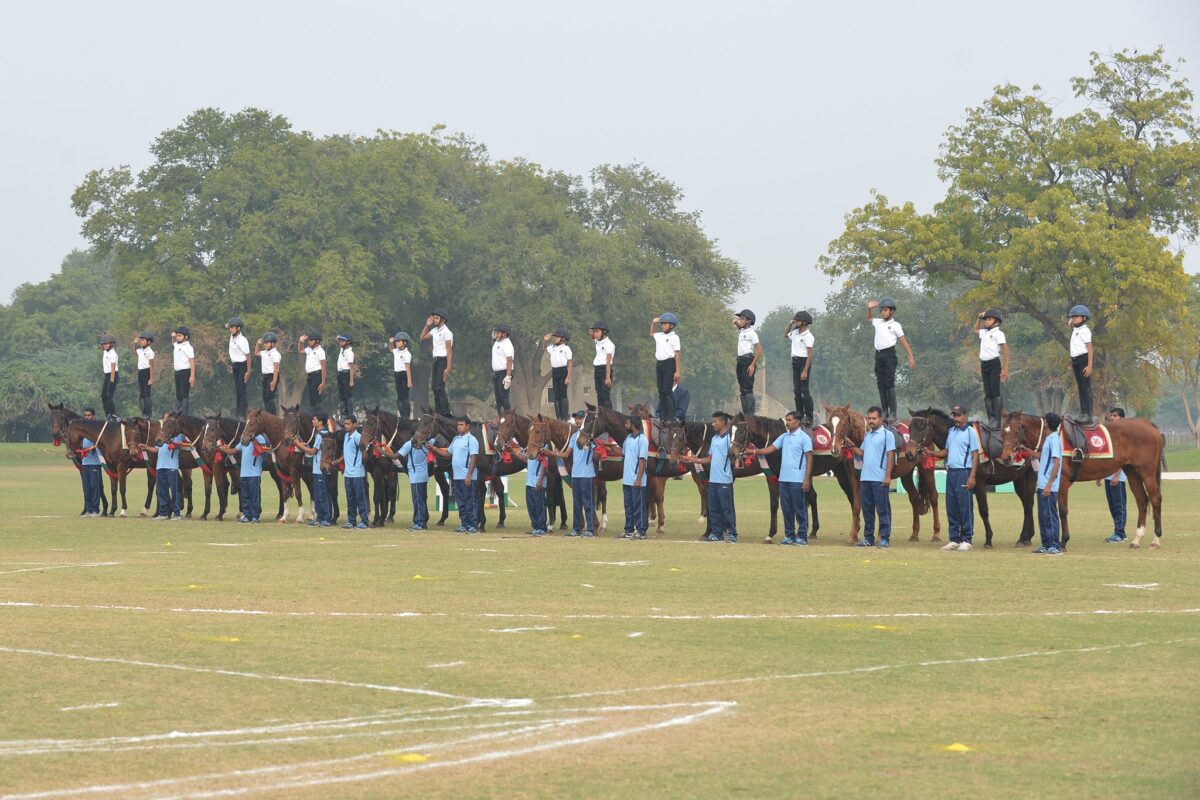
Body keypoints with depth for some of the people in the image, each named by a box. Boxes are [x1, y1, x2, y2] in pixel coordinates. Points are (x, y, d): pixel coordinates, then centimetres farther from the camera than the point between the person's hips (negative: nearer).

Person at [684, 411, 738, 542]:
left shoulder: (729, 438, -9)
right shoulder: (714, 438, 17)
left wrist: (733, 458, -33)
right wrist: (696, 460, 13)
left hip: (724, 480, -9)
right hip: (713, 479, 9)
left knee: (727, 507, -4)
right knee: (713, 508, 10)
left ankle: (732, 534, 1)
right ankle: (717, 533, 16)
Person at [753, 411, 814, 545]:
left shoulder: (804, 438, -6)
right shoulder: (784, 437, 12)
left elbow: (809, 459, -8)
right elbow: (771, 448, 12)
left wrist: (807, 479, -14)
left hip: (797, 480, -6)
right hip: (784, 479, 6)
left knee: (800, 509, -2)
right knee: (787, 509, 9)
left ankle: (802, 537, 3)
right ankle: (789, 536, 16)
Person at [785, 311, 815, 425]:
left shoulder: (808, 336, -12)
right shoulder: (795, 333, 11)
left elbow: (809, 354, -16)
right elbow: (785, 334, 36)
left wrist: (805, 371, -21)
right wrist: (790, 324, 17)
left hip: (804, 361, -8)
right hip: (795, 361, 8)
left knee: (804, 390, -9)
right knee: (796, 390, 8)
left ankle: (809, 417, -8)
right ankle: (800, 415, 14)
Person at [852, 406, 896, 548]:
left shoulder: (887, 435, -5)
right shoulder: (867, 435, 16)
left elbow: (890, 456, -9)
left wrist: (888, 476, -15)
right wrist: (852, 447, 0)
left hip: (880, 479, -7)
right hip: (865, 478, 7)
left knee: (882, 509, -3)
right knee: (867, 509, 11)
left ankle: (885, 538, 0)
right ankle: (868, 538, 17)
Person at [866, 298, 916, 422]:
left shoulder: (895, 325, -1)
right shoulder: (878, 322, 14)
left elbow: (904, 341, -3)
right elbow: (868, 318, 36)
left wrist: (911, 357, -8)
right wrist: (869, 308, 16)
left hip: (889, 354, -6)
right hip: (878, 355, 6)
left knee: (890, 383, -12)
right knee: (881, 384, 6)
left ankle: (892, 413, -14)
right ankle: (884, 412, 10)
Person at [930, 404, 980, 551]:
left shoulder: (970, 432, -6)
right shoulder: (951, 431, 15)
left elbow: (975, 455, -9)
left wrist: (972, 477, -16)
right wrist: (931, 453, 4)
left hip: (963, 472, -7)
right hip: (950, 472, 7)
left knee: (965, 507, -4)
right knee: (951, 508, 9)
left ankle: (966, 540, 1)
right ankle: (954, 539, 16)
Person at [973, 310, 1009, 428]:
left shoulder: (998, 333, -7)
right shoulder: (984, 332, 13)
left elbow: (1005, 351, -11)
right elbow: (974, 330, 37)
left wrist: (1005, 369, -18)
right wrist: (979, 318, 21)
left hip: (994, 363, -7)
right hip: (984, 364, 7)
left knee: (995, 393, -9)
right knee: (987, 394, 6)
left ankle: (997, 422, -11)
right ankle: (990, 419, 9)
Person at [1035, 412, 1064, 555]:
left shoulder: (1054, 440, -14)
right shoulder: (1048, 439, 15)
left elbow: (1057, 463, -20)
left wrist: (1049, 484, -23)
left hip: (1049, 487, -10)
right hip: (1042, 485, 10)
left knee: (1050, 515, -7)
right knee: (1043, 515, 14)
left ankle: (1055, 546, -5)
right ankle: (1046, 545, 19)